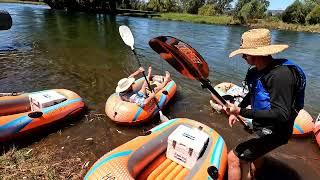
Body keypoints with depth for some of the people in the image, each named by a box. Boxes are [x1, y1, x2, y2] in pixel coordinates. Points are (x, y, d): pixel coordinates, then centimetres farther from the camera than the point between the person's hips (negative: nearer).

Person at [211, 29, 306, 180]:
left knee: (234, 158, -12)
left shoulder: (280, 74, -29)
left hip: (273, 132, -9)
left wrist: (242, 112, -34)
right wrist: (236, 111, 3)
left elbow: (281, 115, -32)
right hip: (261, 126, 9)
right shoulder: (257, 71, -2)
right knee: (254, 152, 32)